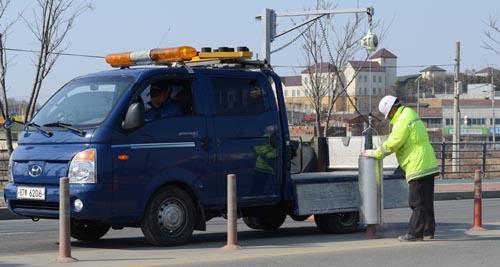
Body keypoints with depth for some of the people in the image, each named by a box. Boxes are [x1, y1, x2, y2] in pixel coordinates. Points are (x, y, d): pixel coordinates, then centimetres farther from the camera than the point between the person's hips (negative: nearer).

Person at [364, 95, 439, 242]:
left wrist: (376, 153, -3)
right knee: (426, 202, 13)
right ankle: (428, 231, 17)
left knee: (417, 202, -7)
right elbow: (393, 140, 23)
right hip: (427, 165, 10)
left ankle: (415, 233, -5)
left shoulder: (403, 121, -15)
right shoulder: (410, 115, 18)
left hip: (418, 167, -10)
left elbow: (392, 144, -15)